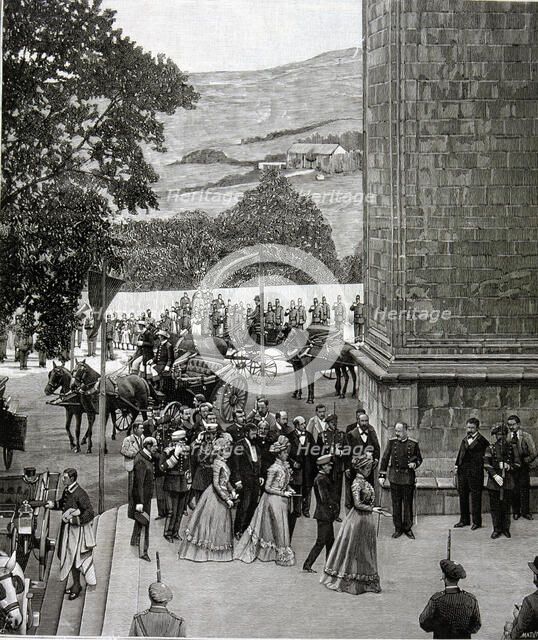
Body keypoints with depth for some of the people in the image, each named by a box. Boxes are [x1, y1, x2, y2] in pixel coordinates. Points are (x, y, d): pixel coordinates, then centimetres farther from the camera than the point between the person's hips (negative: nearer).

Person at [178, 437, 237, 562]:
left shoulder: (224, 463, 9)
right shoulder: (217, 463, -18)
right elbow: (216, 484, -22)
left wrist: (232, 491, 4)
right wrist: (227, 499, -20)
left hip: (223, 494, 9)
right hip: (216, 496, -9)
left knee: (221, 523, 13)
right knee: (211, 520, 0)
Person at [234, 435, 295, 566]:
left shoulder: (286, 466, 5)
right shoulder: (274, 468, -19)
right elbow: (267, 488, -17)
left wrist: (288, 488, 2)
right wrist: (283, 493, -17)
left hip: (281, 501, 8)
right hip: (273, 500, -8)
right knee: (279, 526, 0)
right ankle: (282, 556, 10)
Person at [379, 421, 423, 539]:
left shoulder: (413, 443, -2)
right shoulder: (392, 442, 0)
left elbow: (419, 459, 11)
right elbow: (385, 459, 4)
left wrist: (415, 464, -12)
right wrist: (382, 475, -1)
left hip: (408, 478, -1)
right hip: (395, 478, 1)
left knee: (408, 504, 5)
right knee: (396, 504, 5)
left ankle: (408, 528, 17)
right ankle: (398, 528, 14)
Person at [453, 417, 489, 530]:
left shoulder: (481, 440, -7)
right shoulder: (465, 440, 14)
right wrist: (456, 465, 7)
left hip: (475, 471, -7)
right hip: (463, 470, 7)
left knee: (475, 497, 0)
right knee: (462, 495, 12)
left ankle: (477, 522, 9)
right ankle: (464, 520, 23)